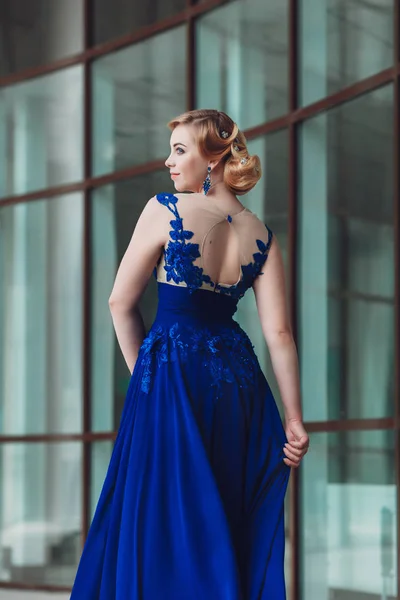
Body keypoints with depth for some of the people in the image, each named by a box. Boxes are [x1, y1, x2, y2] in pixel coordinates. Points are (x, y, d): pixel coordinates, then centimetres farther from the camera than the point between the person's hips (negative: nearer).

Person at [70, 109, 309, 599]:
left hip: (172, 377, -5)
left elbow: (121, 303, -2)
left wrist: (143, 371, 11)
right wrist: (294, 420, 2)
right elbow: (279, 334, 0)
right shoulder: (261, 235, 4)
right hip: (238, 382, 5)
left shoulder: (165, 211, -8)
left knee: (168, 525, 3)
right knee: (240, 532, 13)